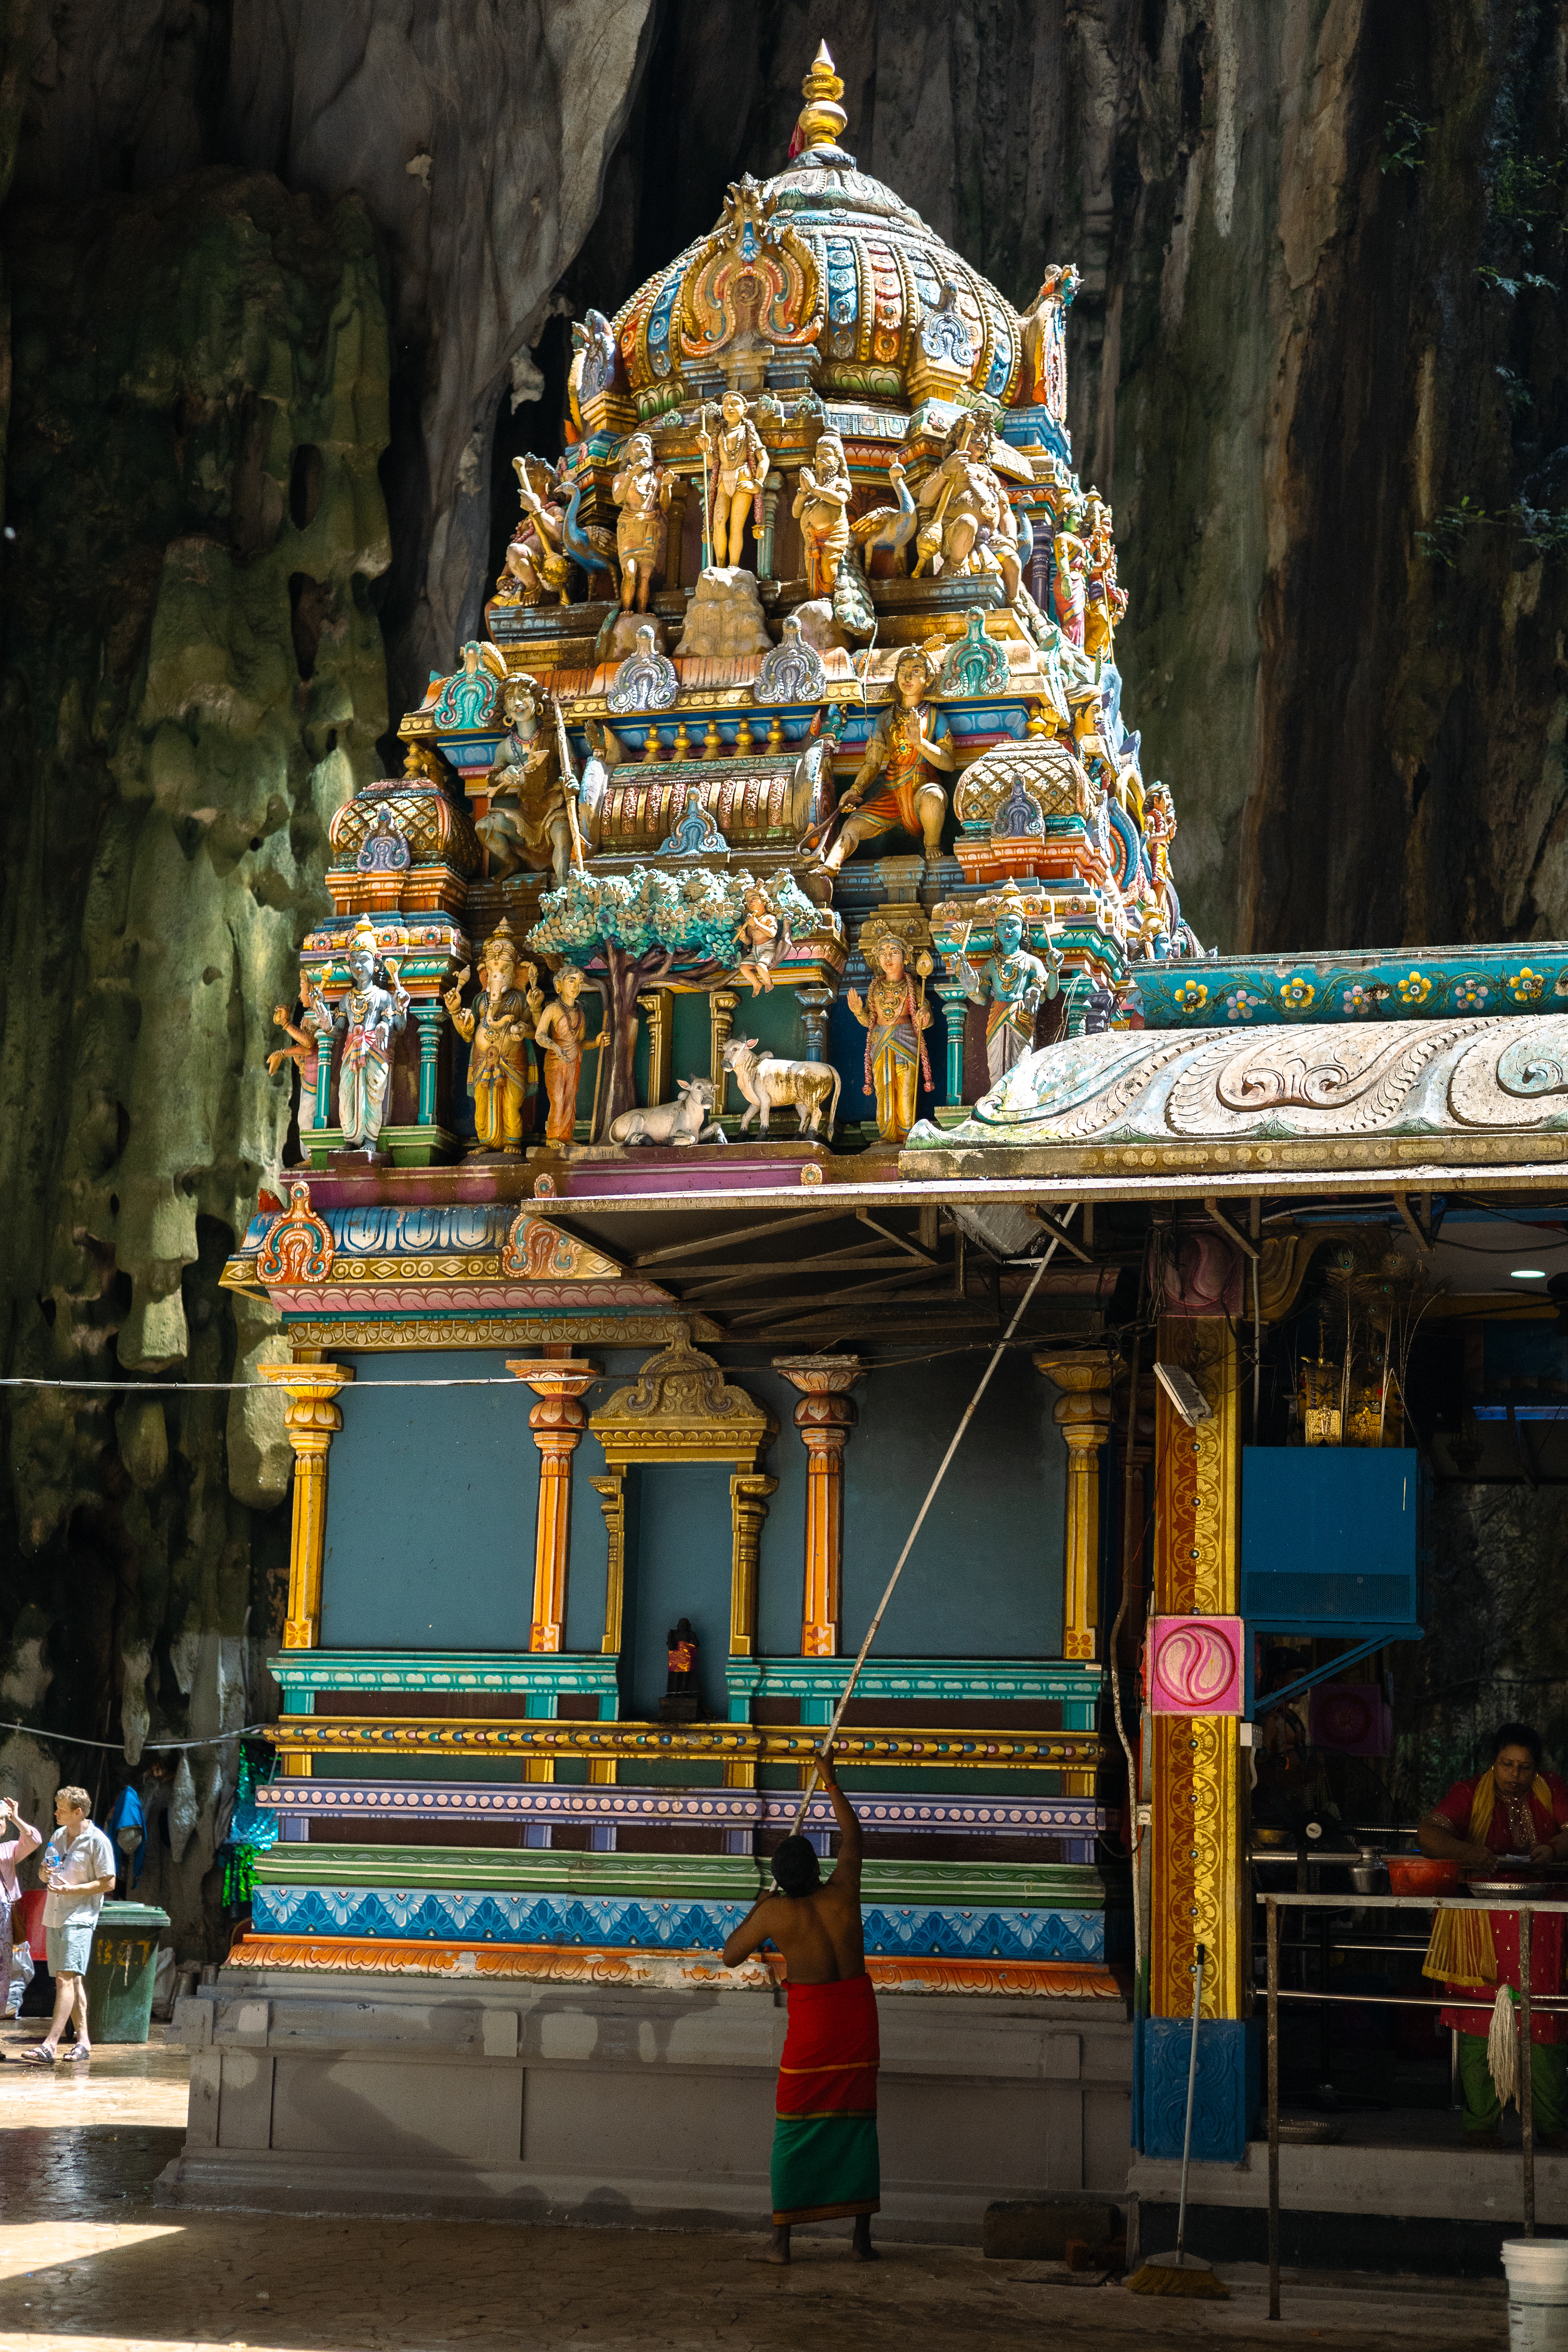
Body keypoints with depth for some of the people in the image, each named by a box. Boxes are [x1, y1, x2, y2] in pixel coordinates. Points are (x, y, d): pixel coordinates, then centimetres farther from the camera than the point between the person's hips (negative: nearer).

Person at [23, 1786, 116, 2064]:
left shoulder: (97, 1841, -8)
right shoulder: (58, 1837, 15)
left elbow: (108, 1884, -9)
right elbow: (46, 1876, 24)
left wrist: (70, 1889, -17)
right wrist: (46, 1872, -1)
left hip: (79, 1918, -8)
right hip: (54, 1916, 8)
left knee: (66, 1978, -16)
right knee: (72, 1980, 8)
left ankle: (50, 2045, -25)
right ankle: (83, 2041, 11)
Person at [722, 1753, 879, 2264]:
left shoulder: (775, 1913, -8)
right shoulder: (843, 1893, -1)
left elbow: (731, 1956, 6)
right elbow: (853, 1837, 18)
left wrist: (755, 1912, 18)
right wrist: (832, 1785, 27)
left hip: (812, 2023, -3)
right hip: (859, 2015, 3)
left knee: (795, 2132, 4)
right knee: (857, 2125, 9)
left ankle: (782, 2240, 3)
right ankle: (862, 2237, 11)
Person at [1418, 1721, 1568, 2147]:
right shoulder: (1471, 1793, 5)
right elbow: (1428, 1834, -8)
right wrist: (1467, 1852, -26)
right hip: (1481, 1918, -1)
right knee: (1480, 2021, -5)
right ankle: (1481, 2123, 1)